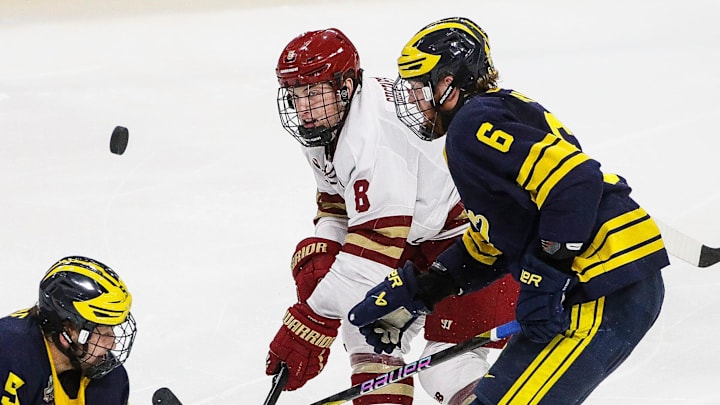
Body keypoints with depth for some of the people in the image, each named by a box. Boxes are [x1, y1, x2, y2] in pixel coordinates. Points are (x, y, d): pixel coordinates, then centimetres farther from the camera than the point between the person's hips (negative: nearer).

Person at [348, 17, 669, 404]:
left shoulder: (475, 124, -11)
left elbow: (574, 183, -24)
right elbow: (486, 247, 27)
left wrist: (545, 280, -22)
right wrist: (412, 293, 22)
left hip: (610, 294, -11)